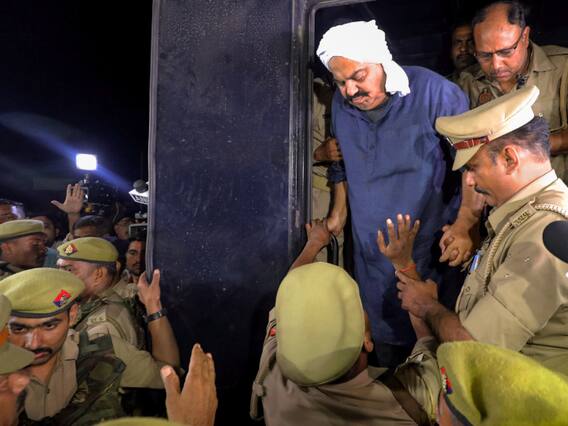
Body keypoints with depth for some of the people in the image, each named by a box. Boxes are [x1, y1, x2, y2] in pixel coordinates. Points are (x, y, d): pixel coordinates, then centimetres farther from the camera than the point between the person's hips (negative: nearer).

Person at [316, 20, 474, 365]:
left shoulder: (434, 93, -16)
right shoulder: (342, 104, 1)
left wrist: (464, 226, -18)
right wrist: (339, 210, 17)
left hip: (429, 247, -4)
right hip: (371, 250, 5)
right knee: (386, 334, 18)